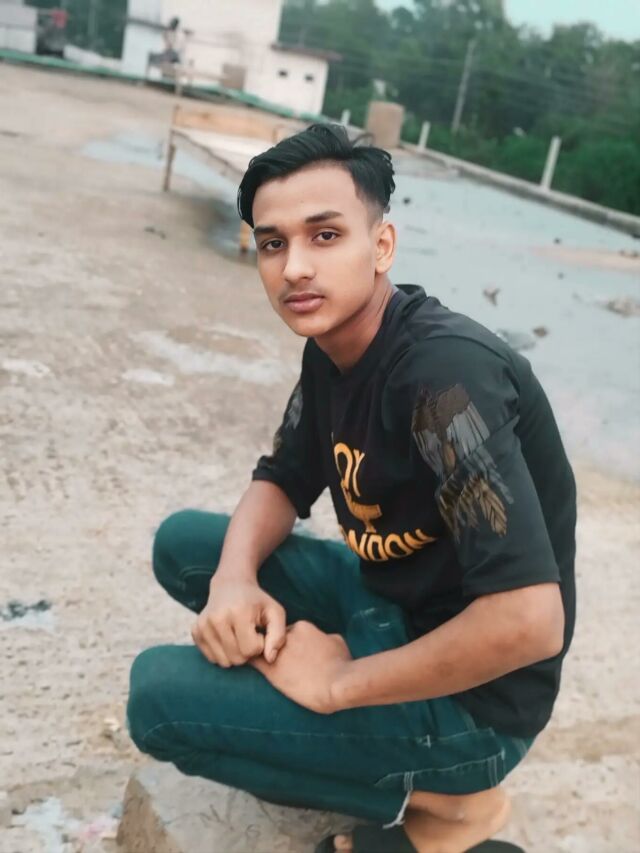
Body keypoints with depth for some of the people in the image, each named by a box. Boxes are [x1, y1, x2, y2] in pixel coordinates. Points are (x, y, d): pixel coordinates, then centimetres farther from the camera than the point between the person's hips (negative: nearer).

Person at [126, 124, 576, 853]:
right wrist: (236, 577, -13)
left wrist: (339, 685, -21)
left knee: (160, 694, -15)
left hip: (469, 699, -8)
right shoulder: (331, 343, -2)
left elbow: (529, 621, -34)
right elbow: (282, 482, 10)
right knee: (184, 542, 8)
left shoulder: (445, 373, -29)